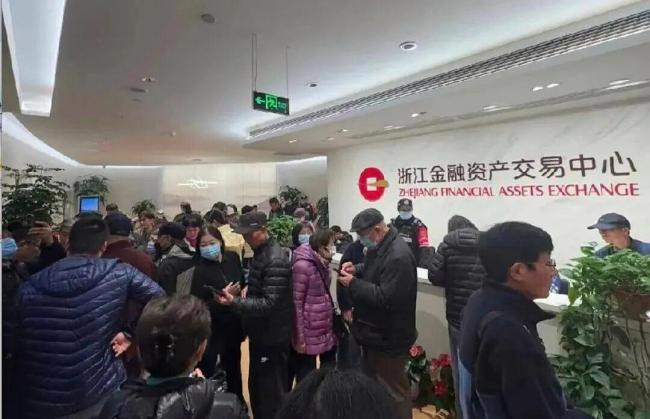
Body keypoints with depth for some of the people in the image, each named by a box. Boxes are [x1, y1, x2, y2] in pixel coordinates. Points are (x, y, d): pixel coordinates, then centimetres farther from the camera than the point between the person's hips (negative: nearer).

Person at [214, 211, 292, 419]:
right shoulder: (260, 253, 7)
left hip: (272, 337, -9)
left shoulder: (276, 260, -23)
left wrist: (235, 302, -31)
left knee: (271, 394, 8)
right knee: (256, 387, 23)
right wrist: (236, 294, 4)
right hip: (260, 333, 9)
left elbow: (270, 303, -27)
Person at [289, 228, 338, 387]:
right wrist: (299, 338, -15)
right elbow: (296, 303, -18)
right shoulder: (302, 265, -19)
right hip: (309, 333, -8)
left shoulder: (322, 263, 6)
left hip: (326, 330, 8)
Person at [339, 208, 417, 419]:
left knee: (392, 390, 10)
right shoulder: (379, 246, 3)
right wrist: (356, 269, -1)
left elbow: (386, 298, -32)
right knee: (372, 381, 27)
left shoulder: (398, 257, -29)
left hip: (388, 338, -10)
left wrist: (353, 284, -25)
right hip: (374, 332, 10)